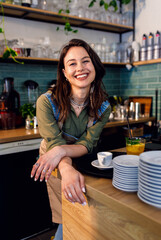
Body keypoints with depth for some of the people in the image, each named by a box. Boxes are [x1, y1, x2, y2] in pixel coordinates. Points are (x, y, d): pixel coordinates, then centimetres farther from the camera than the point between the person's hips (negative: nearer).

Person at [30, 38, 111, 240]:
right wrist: (67, 170, -51)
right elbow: (55, 143, -30)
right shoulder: (47, 102, -27)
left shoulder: (102, 107, -18)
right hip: (56, 164, -2)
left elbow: (86, 145, -21)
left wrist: (61, 150, -42)